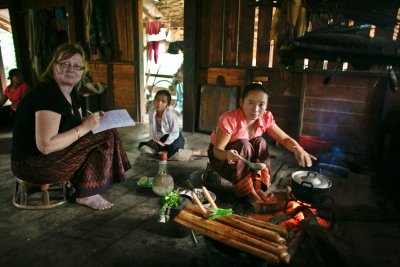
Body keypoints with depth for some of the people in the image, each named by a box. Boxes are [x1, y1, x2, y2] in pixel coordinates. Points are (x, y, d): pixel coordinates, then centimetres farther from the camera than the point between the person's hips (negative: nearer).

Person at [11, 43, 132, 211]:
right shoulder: (48, 93, -22)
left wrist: (94, 120, -3)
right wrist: (84, 127, -23)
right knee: (105, 139, -17)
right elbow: (46, 145, -29)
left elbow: (74, 126, 17)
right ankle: (87, 195, -4)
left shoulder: (70, 91, 7)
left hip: (56, 153, 10)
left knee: (109, 132, 6)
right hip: (34, 163, -10)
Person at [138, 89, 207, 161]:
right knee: (143, 148, -9)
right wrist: (153, 137, -9)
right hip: (159, 138, 6)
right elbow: (151, 126, 7)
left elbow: (175, 132, -21)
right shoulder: (151, 112, -7)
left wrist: (165, 144, -20)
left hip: (174, 138, -6)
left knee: (174, 154, -34)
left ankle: (199, 152, -15)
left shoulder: (170, 114, -25)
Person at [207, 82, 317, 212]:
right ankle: (248, 192, -24)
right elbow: (217, 150, -28)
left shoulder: (266, 118, -15)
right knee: (243, 145, -32)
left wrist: (298, 149, -34)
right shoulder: (229, 119, -31)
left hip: (246, 158, 5)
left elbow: (285, 138, -11)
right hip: (221, 156, -4)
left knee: (260, 142, -23)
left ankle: (258, 188, -20)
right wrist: (227, 154, -52)